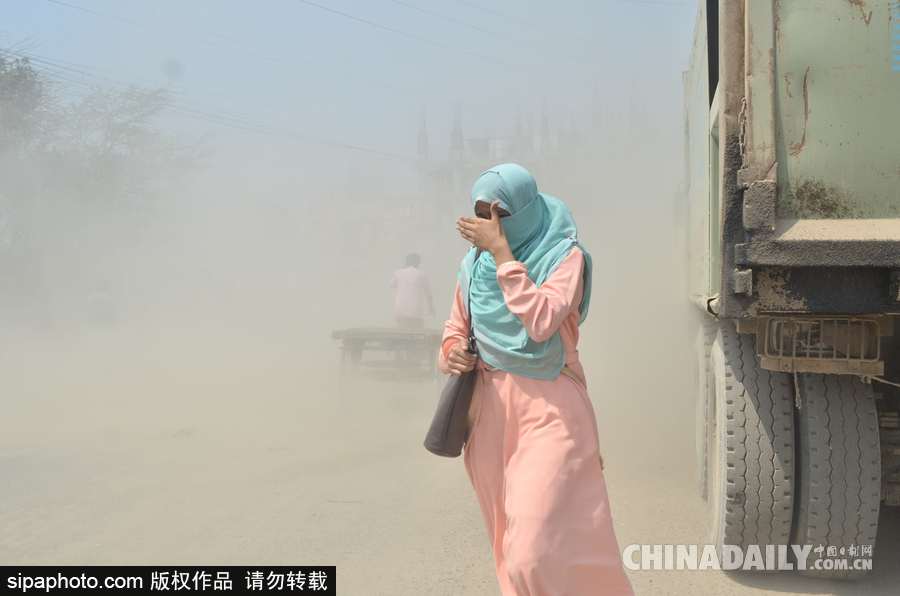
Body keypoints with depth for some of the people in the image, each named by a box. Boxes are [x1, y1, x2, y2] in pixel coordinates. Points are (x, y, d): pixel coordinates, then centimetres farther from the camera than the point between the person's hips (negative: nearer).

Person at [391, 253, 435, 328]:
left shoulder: (398, 273, 6)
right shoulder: (421, 274, 1)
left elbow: (392, 285, 26)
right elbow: (428, 293, 11)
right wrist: (431, 307, 26)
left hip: (399, 312, 3)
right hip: (414, 313, -3)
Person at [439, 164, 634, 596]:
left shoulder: (564, 255, -6)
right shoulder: (474, 263, 9)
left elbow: (540, 323, -22)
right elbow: (456, 329, 19)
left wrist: (502, 252, -20)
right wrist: (451, 353, -4)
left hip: (548, 410, -5)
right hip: (490, 409, 5)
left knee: (540, 552, -14)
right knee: (511, 549, 12)